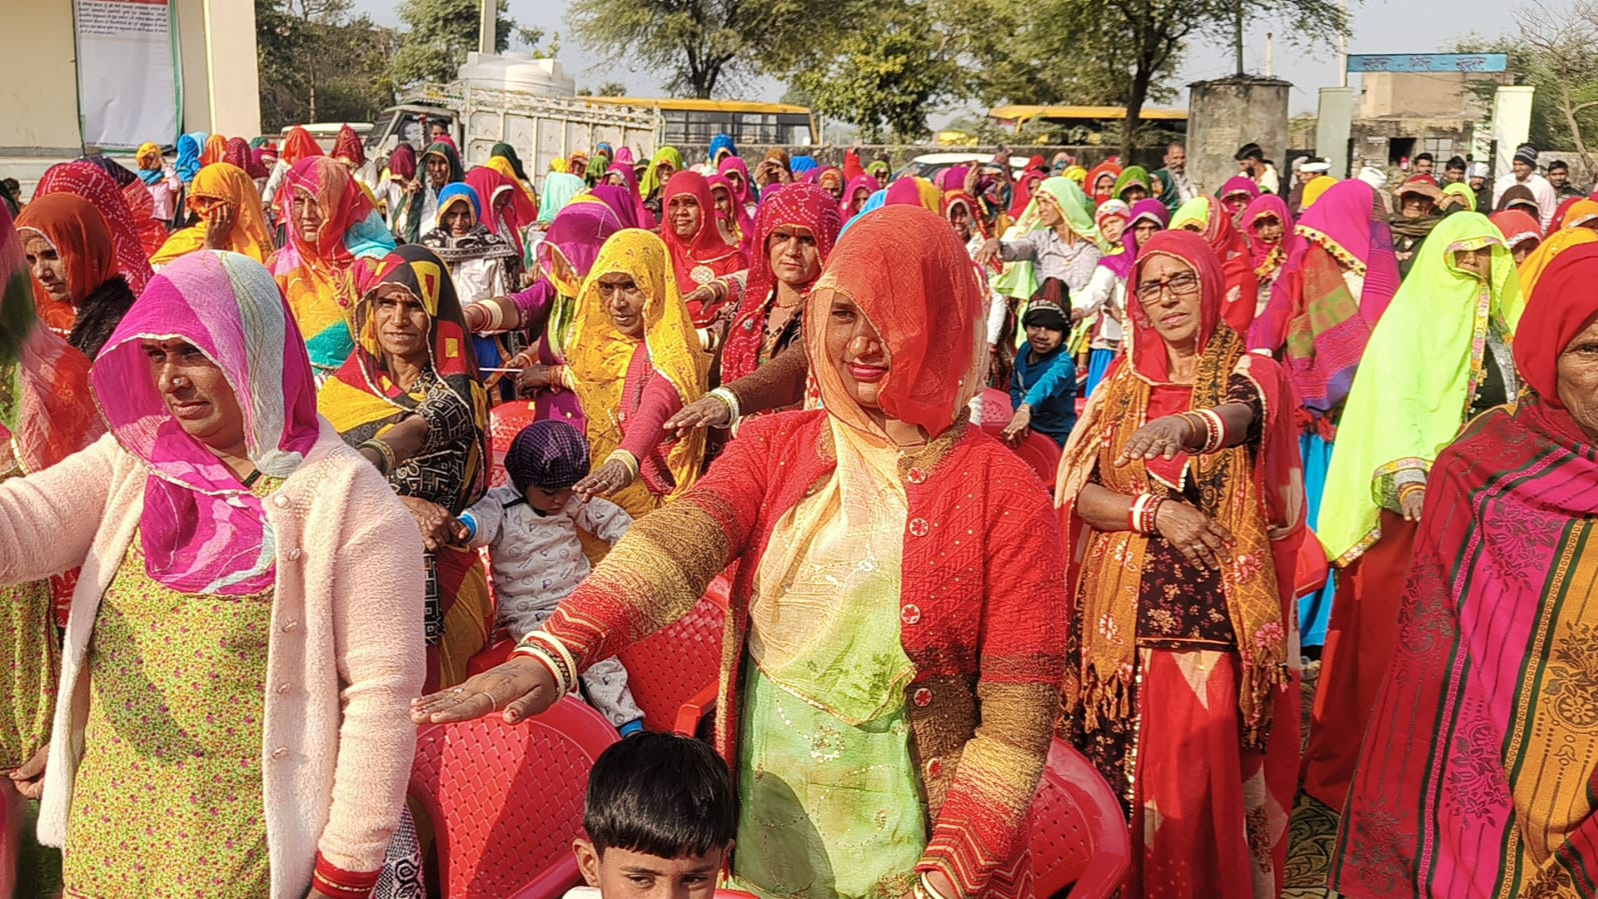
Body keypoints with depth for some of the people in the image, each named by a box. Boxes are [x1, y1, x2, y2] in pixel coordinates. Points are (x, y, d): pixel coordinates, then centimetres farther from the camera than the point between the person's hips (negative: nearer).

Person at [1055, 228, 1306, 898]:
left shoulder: (1251, 374, 1)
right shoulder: (1121, 384, 9)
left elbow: (1239, 415, -24)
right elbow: (1077, 493, 0)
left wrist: (1188, 427, -47)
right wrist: (1154, 510, -17)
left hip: (1219, 610, -2)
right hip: (1125, 608, 2)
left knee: (1207, 775, -3)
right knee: (1122, 773, 5)